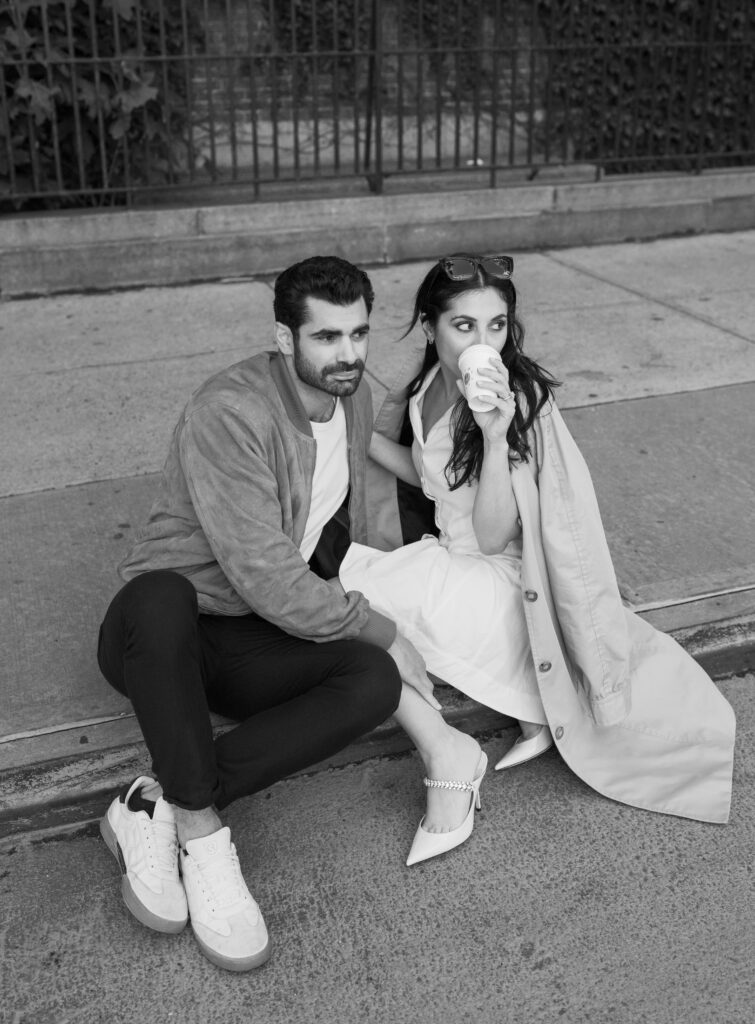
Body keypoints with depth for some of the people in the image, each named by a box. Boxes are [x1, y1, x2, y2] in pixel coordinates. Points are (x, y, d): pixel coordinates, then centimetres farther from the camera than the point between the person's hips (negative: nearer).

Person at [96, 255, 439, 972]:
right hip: (159, 632, -6)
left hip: (258, 644, 6)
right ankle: (202, 833, -26)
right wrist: (383, 633, -16)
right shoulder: (229, 412, -22)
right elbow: (268, 582, -26)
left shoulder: (355, 400, 4)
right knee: (159, 594, -41)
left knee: (373, 682, -24)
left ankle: (154, 806, -19)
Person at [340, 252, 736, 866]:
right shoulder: (427, 384, 0)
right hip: (450, 560, 8)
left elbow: (493, 537, -21)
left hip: (503, 580, -8)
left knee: (349, 593, -22)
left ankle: (448, 756, -9)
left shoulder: (520, 401, -19)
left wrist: (497, 436, -32)